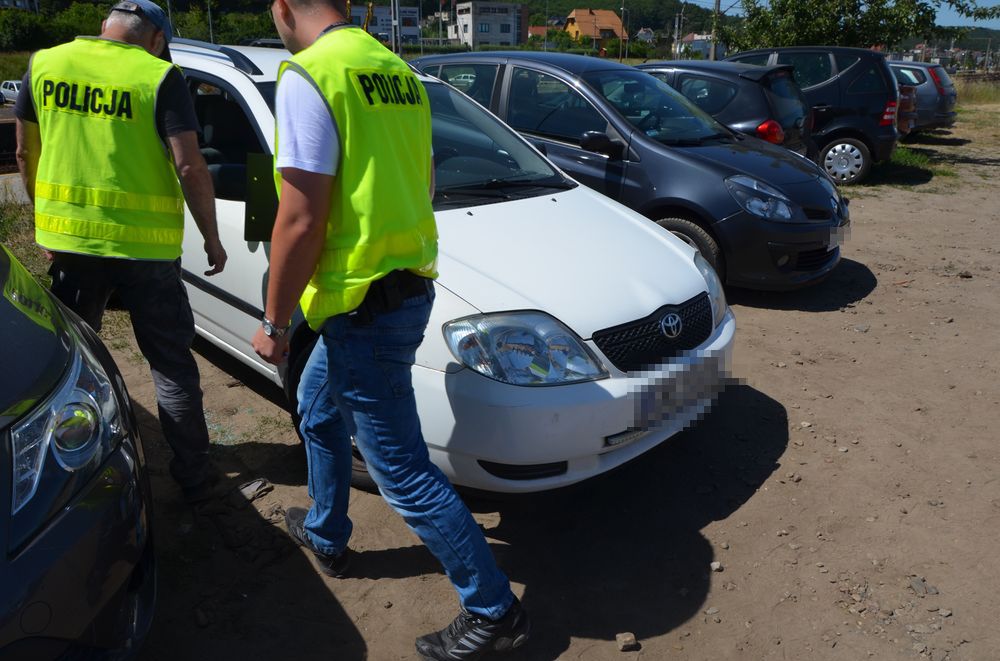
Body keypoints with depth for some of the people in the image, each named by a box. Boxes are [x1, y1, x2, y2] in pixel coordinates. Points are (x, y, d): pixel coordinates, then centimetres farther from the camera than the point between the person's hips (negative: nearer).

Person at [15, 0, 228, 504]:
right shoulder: (159, 76, -8)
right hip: (145, 245, -4)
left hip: (67, 239, 4)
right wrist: (211, 237, -4)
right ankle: (194, 477, 13)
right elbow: (189, 166, -13)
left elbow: (26, 153, 13)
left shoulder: (43, 65, 6)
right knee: (171, 364, 8)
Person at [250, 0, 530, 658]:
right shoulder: (398, 72, 11)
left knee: (405, 473, 1)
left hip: (364, 304, -9)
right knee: (318, 407, 29)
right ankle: (325, 535, 47)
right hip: (409, 286, 10)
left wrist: (274, 321, -8)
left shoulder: (308, 76, -15)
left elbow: (301, 220, -19)